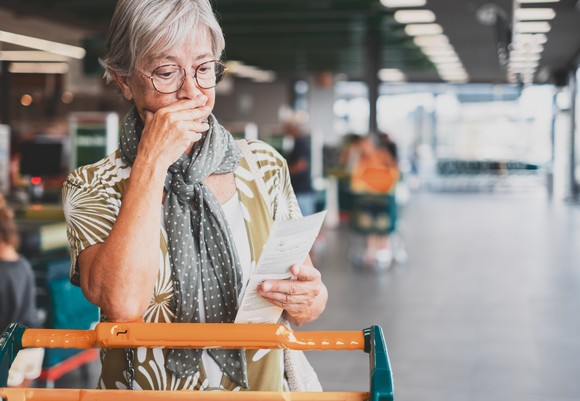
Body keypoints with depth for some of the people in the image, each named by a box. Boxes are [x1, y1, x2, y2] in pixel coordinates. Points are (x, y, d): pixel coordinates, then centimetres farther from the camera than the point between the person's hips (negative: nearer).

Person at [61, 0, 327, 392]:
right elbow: (122, 305, -19)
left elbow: (305, 293, 11)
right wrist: (151, 161, -14)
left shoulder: (264, 165, 5)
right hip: (146, 391, -1)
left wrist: (311, 301, -11)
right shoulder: (91, 187, -2)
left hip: (260, 388, 2)